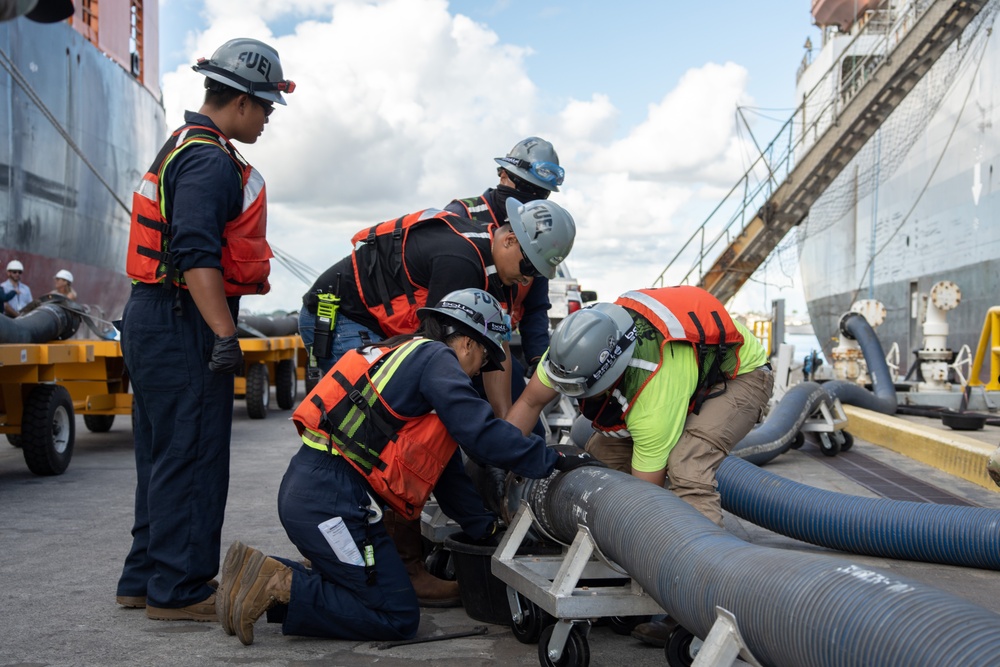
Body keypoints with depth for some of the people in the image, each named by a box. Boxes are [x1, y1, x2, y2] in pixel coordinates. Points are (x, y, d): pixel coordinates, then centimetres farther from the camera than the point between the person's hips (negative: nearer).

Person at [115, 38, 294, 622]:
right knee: (191, 457, -5)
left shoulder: (184, 149, 20)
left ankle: (146, 578, 24)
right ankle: (178, 590, 2)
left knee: (164, 456, 16)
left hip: (153, 317, 11)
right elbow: (196, 255, -25)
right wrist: (225, 335, -27)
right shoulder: (210, 161, -15)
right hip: (183, 325, -11)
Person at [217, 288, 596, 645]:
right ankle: (281, 586, -8)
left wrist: (485, 529, 26)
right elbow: (481, 433, -14)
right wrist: (552, 460, -2)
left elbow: (446, 470, 26)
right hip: (333, 500, -10)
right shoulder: (435, 357, -4)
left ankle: (259, 574, 11)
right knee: (398, 618, -3)